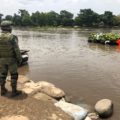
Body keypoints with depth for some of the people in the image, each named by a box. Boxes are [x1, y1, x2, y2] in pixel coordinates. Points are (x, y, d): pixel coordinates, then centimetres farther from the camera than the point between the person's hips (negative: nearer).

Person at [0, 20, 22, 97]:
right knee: (14, 75, 6)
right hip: (11, 59, -5)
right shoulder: (12, 37, -19)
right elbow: (17, 50, -18)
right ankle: (14, 91, 11)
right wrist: (20, 59, -5)